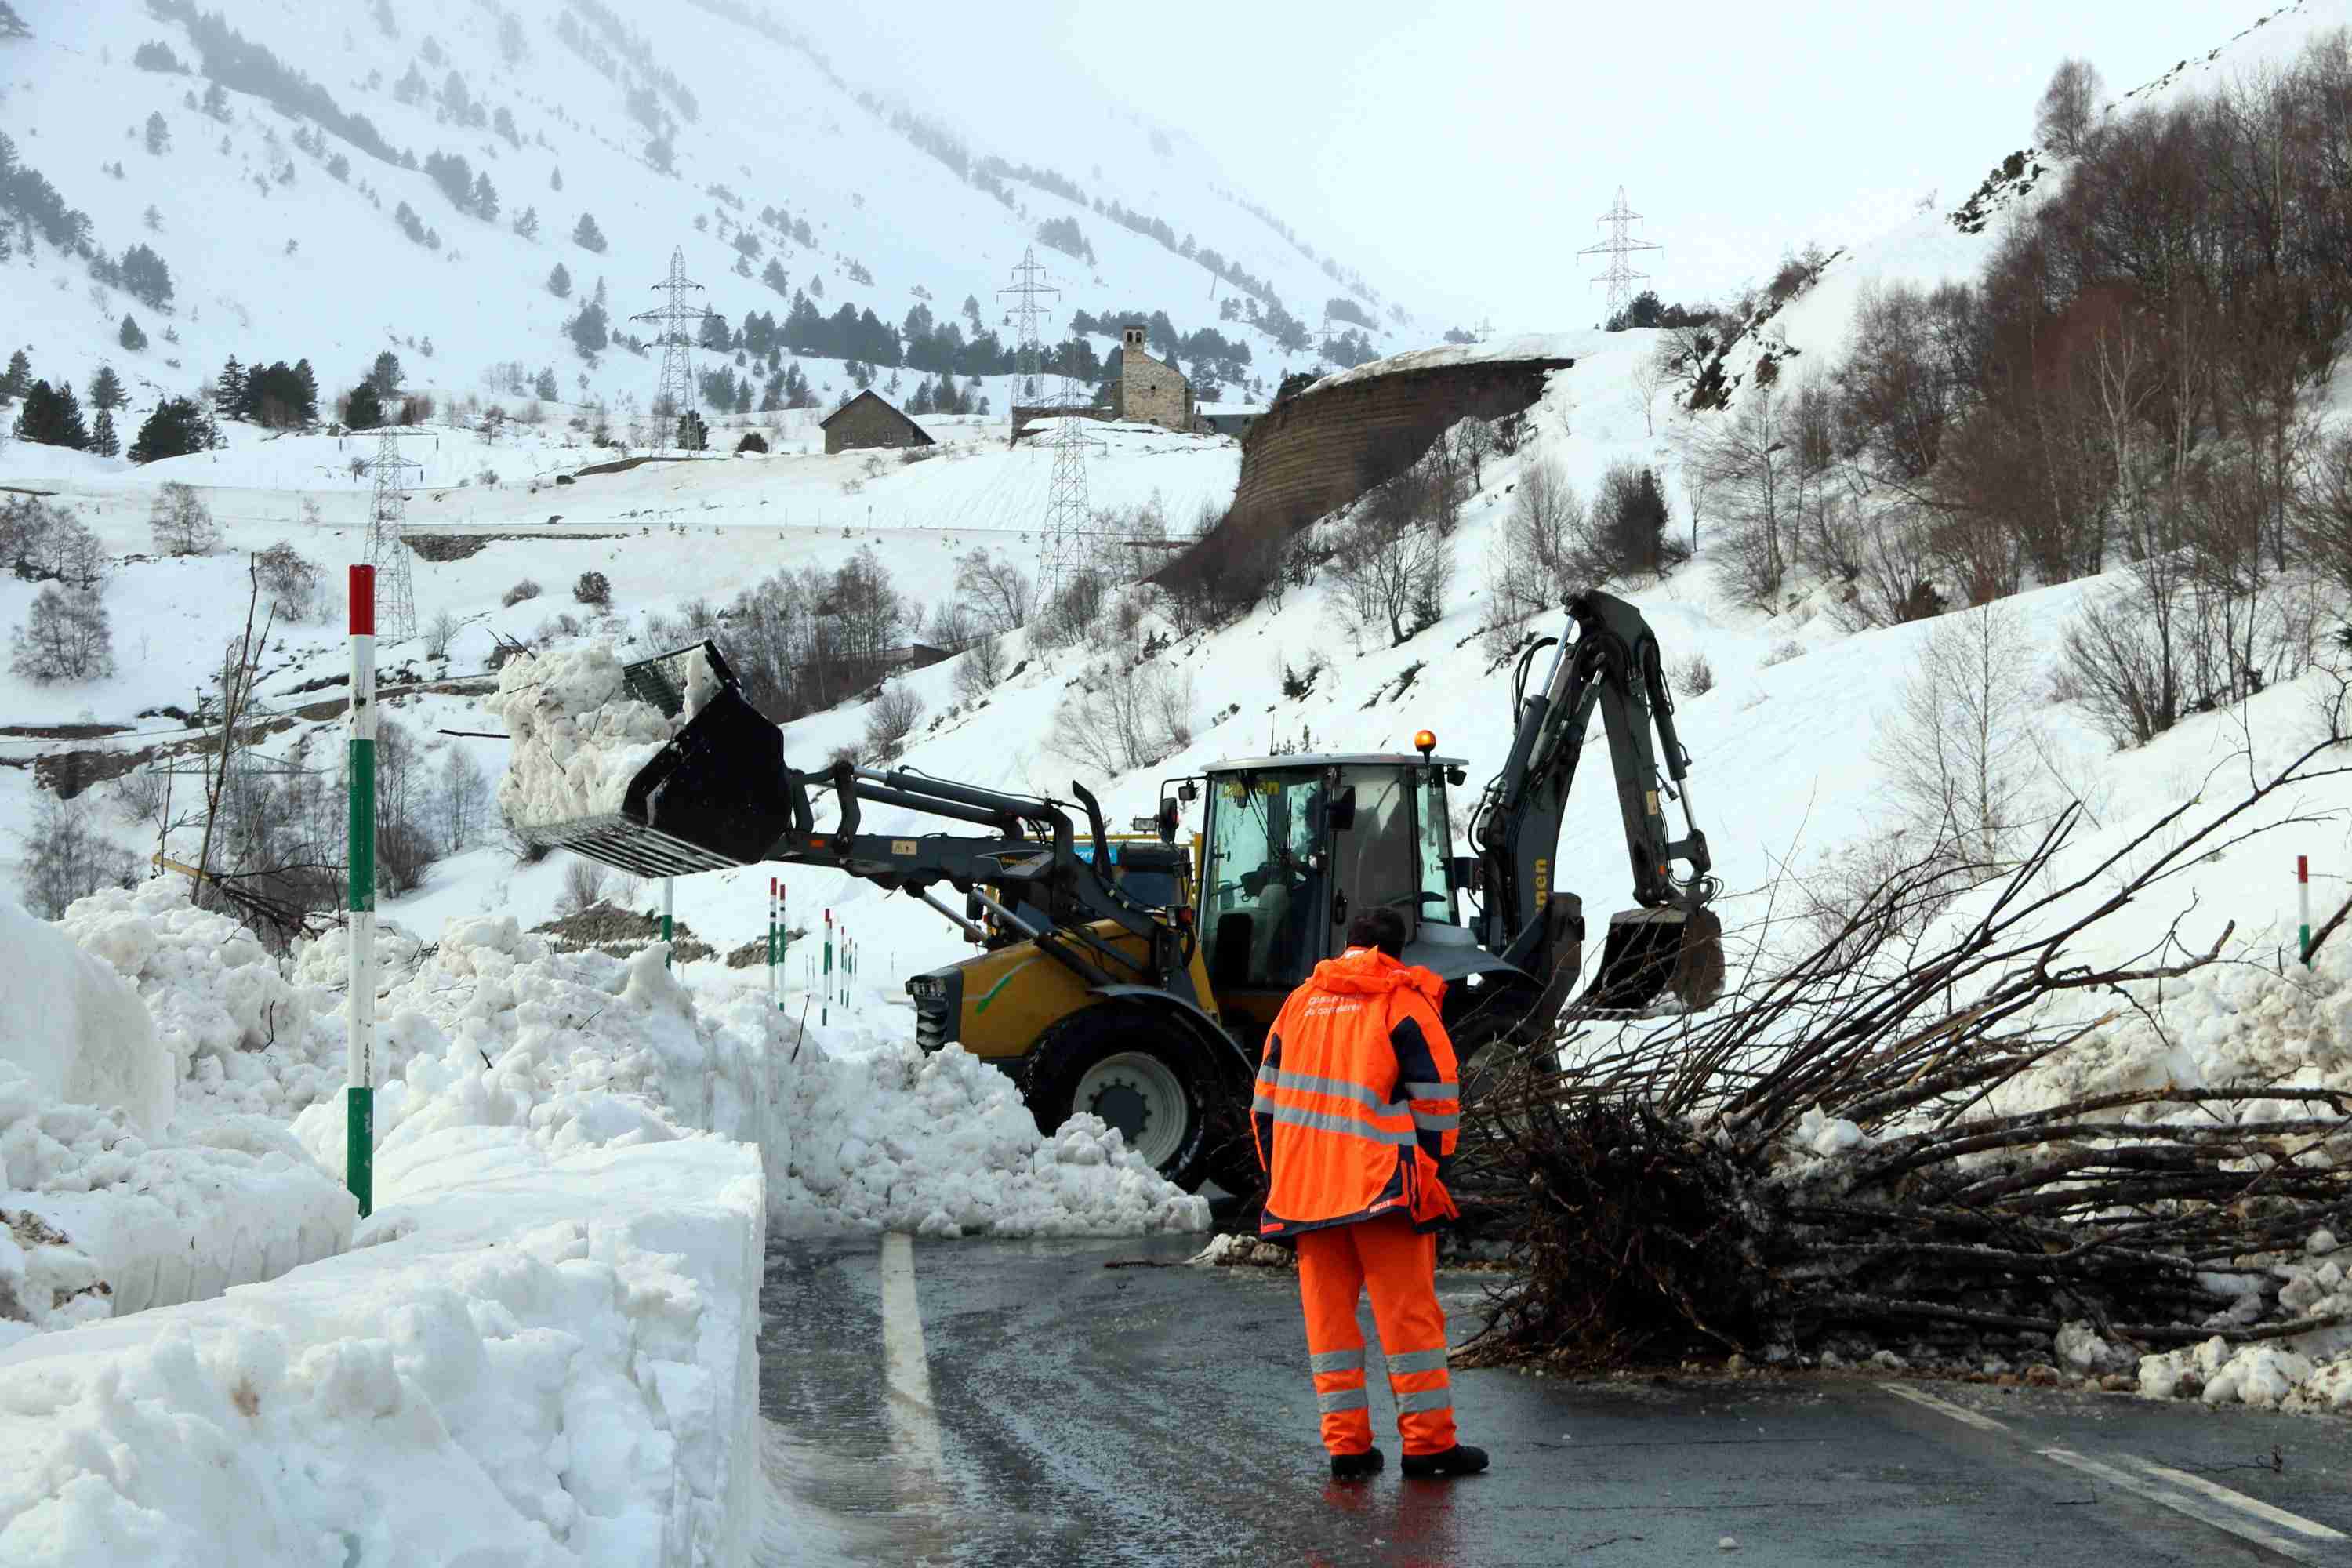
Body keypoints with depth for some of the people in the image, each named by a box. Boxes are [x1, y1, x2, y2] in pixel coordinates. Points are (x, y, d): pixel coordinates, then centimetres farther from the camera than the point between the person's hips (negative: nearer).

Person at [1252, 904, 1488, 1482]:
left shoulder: (1300, 1003, 14)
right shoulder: (1405, 1004, 0)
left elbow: (1266, 1099, 16)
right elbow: (1437, 1101, -5)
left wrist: (1278, 1177, 20)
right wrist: (1435, 1173, 3)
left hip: (1304, 1189, 4)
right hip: (1383, 1188, -4)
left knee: (1328, 1312, 9)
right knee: (1408, 1313, 1)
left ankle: (1346, 1444, 8)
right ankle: (1428, 1441, 2)